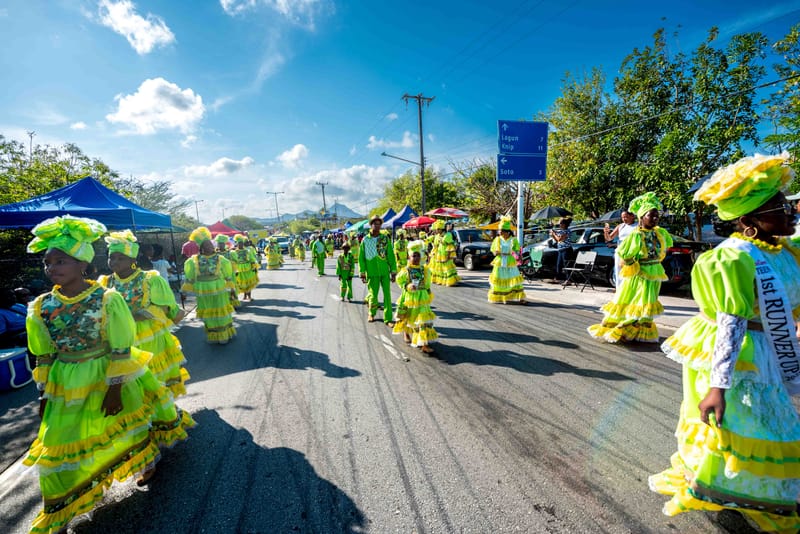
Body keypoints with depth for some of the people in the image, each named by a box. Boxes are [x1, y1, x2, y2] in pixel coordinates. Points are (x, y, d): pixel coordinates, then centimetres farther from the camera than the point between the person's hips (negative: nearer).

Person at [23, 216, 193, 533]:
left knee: (129, 422, 18)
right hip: (67, 386, 3)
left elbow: (121, 350, -15)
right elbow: (44, 357, 5)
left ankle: (146, 459, 49)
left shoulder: (108, 299, -19)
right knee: (60, 443, 11)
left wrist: (114, 388, -13)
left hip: (111, 376, -3)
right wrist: (45, 393, 8)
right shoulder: (41, 307, -7)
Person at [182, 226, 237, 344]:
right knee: (208, 316, 12)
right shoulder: (193, 261, -2)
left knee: (221, 313, 10)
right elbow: (189, 278, 3)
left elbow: (228, 276, -2)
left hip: (219, 293, -1)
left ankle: (225, 335, 26)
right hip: (204, 295, 2)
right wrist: (184, 291, 2)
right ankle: (213, 337, 28)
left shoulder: (220, 259, -5)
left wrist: (232, 290, -1)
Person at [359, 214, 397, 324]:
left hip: (385, 272, 1)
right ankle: (372, 313, 34)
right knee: (373, 295, 6)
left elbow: (391, 256, 4)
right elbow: (361, 258, 3)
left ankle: (388, 319, 9)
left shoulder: (385, 238, 2)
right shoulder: (365, 240, 1)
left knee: (387, 295, 0)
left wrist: (393, 272, 1)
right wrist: (362, 273, 0)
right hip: (372, 273, -1)